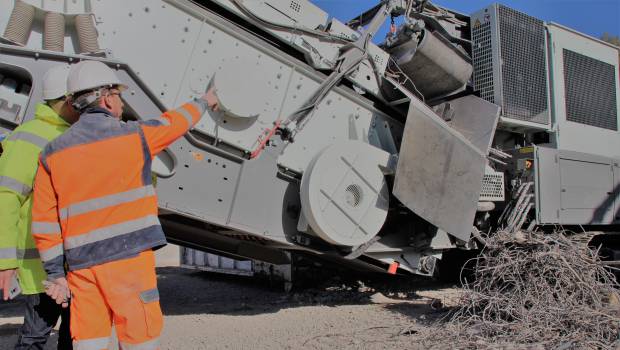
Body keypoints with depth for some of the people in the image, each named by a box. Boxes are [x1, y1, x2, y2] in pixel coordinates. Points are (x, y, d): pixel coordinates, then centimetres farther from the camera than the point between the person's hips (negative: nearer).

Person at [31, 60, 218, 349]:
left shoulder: (53, 152, 9)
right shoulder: (133, 135, -2)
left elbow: (44, 220, 7)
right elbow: (176, 121, 16)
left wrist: (55, 272, 11)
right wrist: (204, 102, 35)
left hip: (81, 261, 5)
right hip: (127, 253, -5)